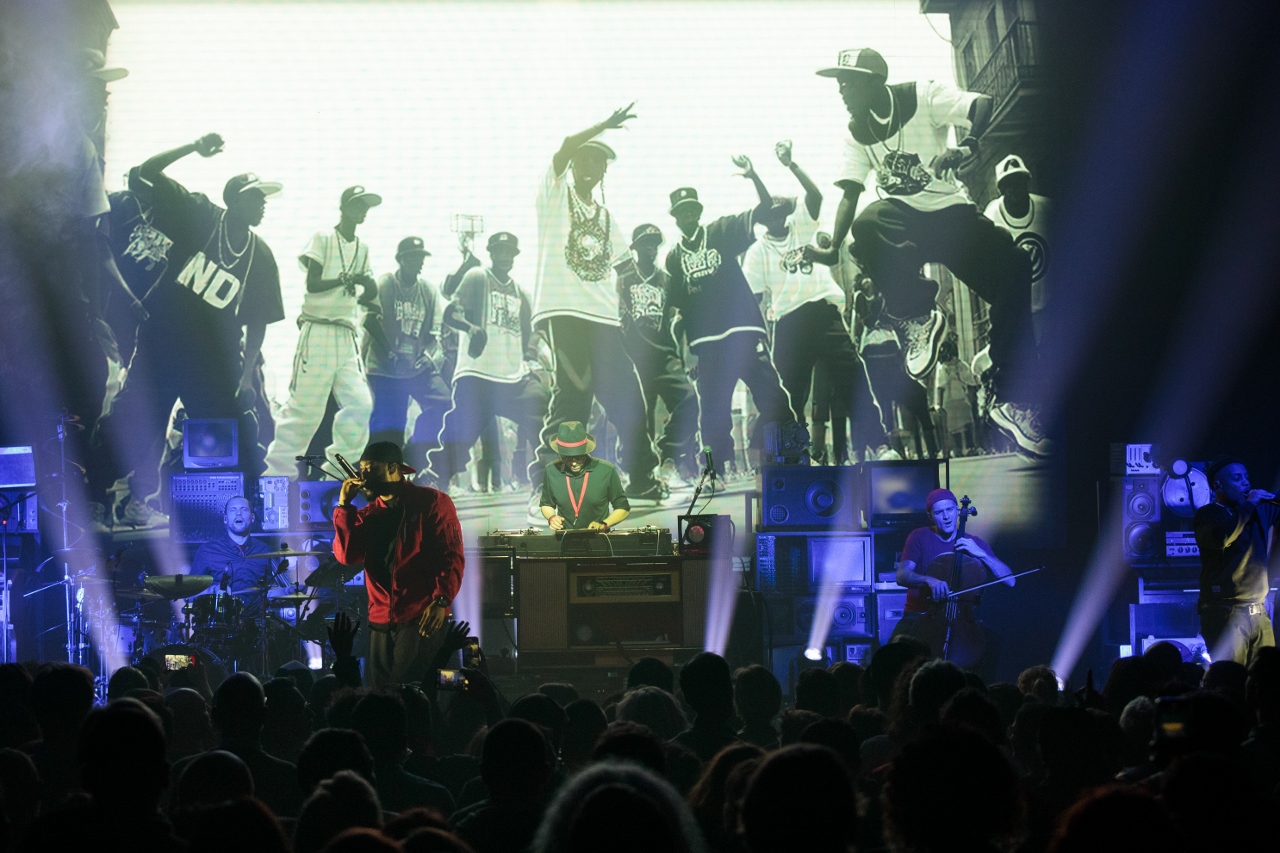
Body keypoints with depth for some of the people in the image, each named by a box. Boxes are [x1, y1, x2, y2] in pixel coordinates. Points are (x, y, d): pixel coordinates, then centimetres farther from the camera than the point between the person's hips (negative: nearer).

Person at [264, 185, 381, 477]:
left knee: (360, 403, -5)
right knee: (305, 406, -9)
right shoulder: (323, 239, -2)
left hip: (347, 335, 6)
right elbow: (312, 284, -13)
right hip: (318, 330, -6)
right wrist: (346, 280, -24)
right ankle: (278, 470, -4)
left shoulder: (362, 248, 17)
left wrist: (367, 301, -1)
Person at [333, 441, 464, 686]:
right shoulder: (369, 514, 15)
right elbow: (346, 555, 3)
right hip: (381, 620, 6)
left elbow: (451, 556, -7)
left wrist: (441, 600, -20)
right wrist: (344, 505, 0)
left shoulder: (432, 502, 0)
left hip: (422, 618, -6)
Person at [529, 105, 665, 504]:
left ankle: (642, 477, 11)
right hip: (564, 310, -6)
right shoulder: (557, 194, 8)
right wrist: (606, 125, -1)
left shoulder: (605, 216, 25)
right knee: (574, 391, -15)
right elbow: (566, 145, -9)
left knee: (626, 394, 4)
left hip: (603, 317, 6)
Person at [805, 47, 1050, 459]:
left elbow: (986, 106, -19)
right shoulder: (857, 132, 4)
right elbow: (849, 193, 3)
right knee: (866, 225, -34)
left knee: (1013, 272, -20)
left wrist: (967, 147, -39)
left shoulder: (922, 97, -10)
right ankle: (917, 317, -19)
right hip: (900, 215, 2)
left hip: (949, 211, -2)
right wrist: (832, 249, -11)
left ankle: (1012, 401, -11)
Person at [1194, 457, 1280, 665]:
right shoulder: (1207, 515, -4)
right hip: (1225, 614, -6)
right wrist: (1248, 505, -14)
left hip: (1259, 613, 6)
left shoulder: (1260, 510, 14)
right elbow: (1220, 539, -24)